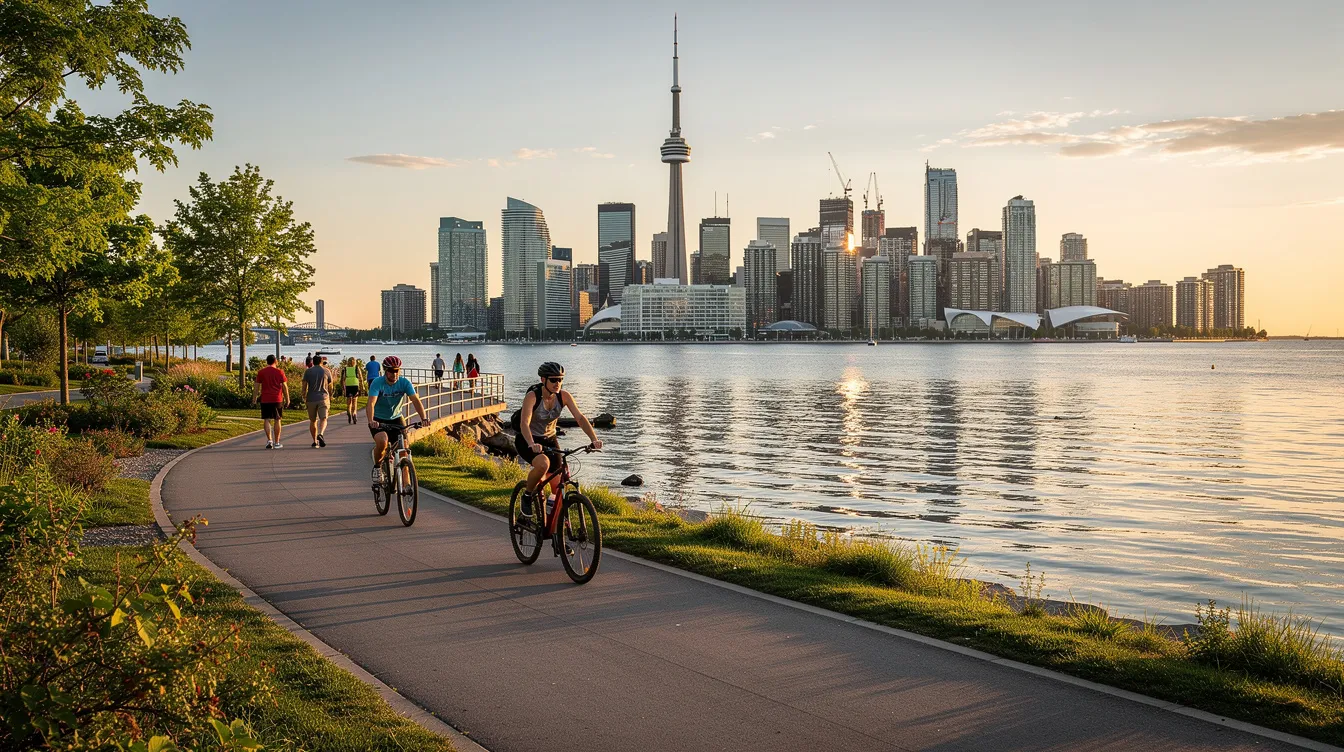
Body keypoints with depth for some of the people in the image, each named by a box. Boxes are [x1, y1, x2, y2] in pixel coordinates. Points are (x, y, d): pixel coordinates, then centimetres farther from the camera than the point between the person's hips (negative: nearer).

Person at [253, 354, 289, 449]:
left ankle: (269, 440, -12)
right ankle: (276, 443, 9)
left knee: (266, 420, 4)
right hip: (277, 400, 0)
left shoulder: (261, 372, 2)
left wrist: (254, 397, 14)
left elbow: (256, 385, 3)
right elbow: (284, 386, -1)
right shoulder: (279, 372, -1)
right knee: (277, 420, 6)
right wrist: (287, 398, 7)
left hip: (265, 400, 0)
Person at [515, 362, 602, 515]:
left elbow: (580, 418, -18)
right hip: (527, 441, -5)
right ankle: (528, 495, -7)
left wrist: (594, 439, -32)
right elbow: (524, 423, -35)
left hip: (549, 439, 5)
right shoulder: (532, 396, -24)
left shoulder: (564, 396, -12)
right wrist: (532, 444, -53)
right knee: (543, 463, -33)